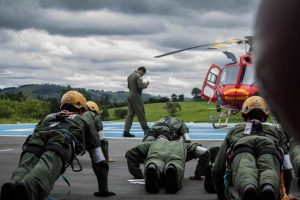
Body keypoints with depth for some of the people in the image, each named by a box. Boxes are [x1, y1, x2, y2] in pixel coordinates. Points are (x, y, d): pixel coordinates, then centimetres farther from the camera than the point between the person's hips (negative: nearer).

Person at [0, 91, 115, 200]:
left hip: (35, 138, 4)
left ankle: (11, 189, -58)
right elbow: (99, 161, 38)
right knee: (45, 172, -31)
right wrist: (103, 189, 46)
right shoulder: (86, 121, 40)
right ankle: (27, 189, -65)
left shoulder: (49, 117, 48)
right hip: (61, 143, -3)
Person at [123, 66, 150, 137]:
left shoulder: (130, 76, 16)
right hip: (136, 96, -8)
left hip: (130, 95, 8)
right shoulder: (138, 76, -12)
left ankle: (126, 131, -1)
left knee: (130, 113, 5)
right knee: (141, 114, -1)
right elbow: (141, 86, -21)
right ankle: (146, 130, 7)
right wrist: (146, 84, -1)